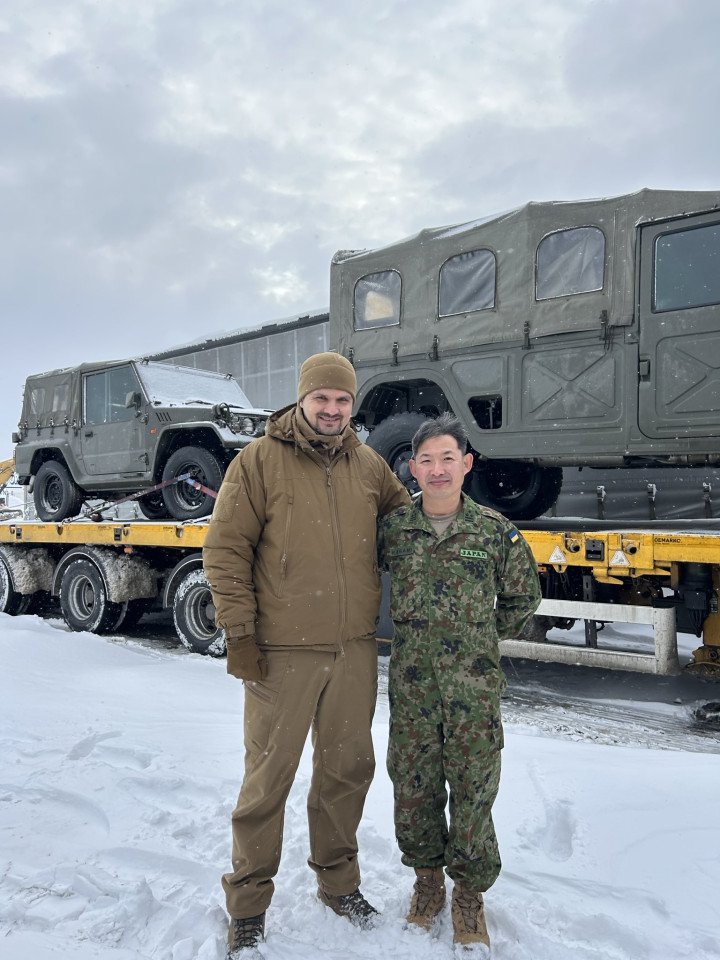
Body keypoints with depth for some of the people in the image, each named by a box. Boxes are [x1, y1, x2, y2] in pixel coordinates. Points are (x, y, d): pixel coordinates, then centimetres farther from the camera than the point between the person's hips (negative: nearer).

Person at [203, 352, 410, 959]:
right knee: (269, 779, 6)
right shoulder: (259, 461, -6)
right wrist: (238, 632, -11)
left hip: (355, 650, 5)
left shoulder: (369, 465, 7)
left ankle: (339, 881, 40)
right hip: (282, 653, -4)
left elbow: (404, 511, 25)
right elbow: (225, 548, -7)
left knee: (348, 768, 17)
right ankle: (248, 907, 27)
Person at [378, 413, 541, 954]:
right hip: (412, 679, 1)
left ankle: (469, 893, 28)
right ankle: (427, 876, 35)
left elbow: (523, 595, 12)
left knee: (473, 785, 7)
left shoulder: (495, 530, -2)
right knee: (413, 783, 11)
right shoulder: (393, 529, -1)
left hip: (474, 681, -1)